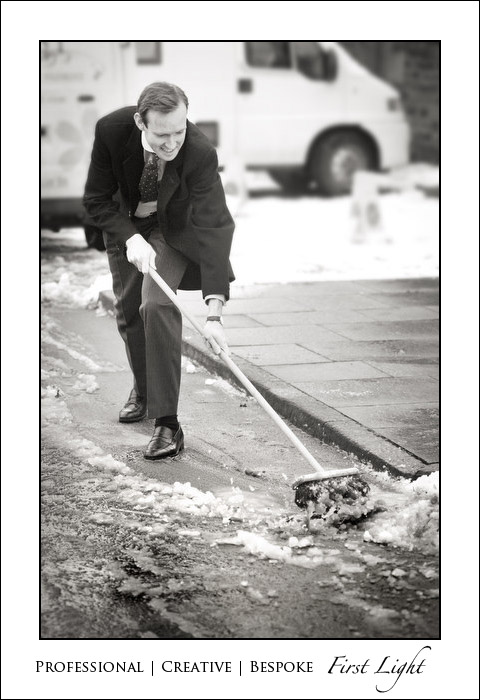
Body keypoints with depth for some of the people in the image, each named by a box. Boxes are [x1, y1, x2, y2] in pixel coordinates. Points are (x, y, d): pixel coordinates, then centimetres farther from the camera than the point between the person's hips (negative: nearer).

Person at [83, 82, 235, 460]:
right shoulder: (111, 130, -31)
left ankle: (167, 423, -19)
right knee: (128, 308, 12)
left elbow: (212, 229, -39)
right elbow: (96, 200, -17)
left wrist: (215, 313, -45)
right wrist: (131, 239, -34)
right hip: (127, 223, 3)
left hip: (175, 226, -3)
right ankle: (143, 389, 41)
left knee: (156, 302, -23)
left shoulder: (200, 153, -37)